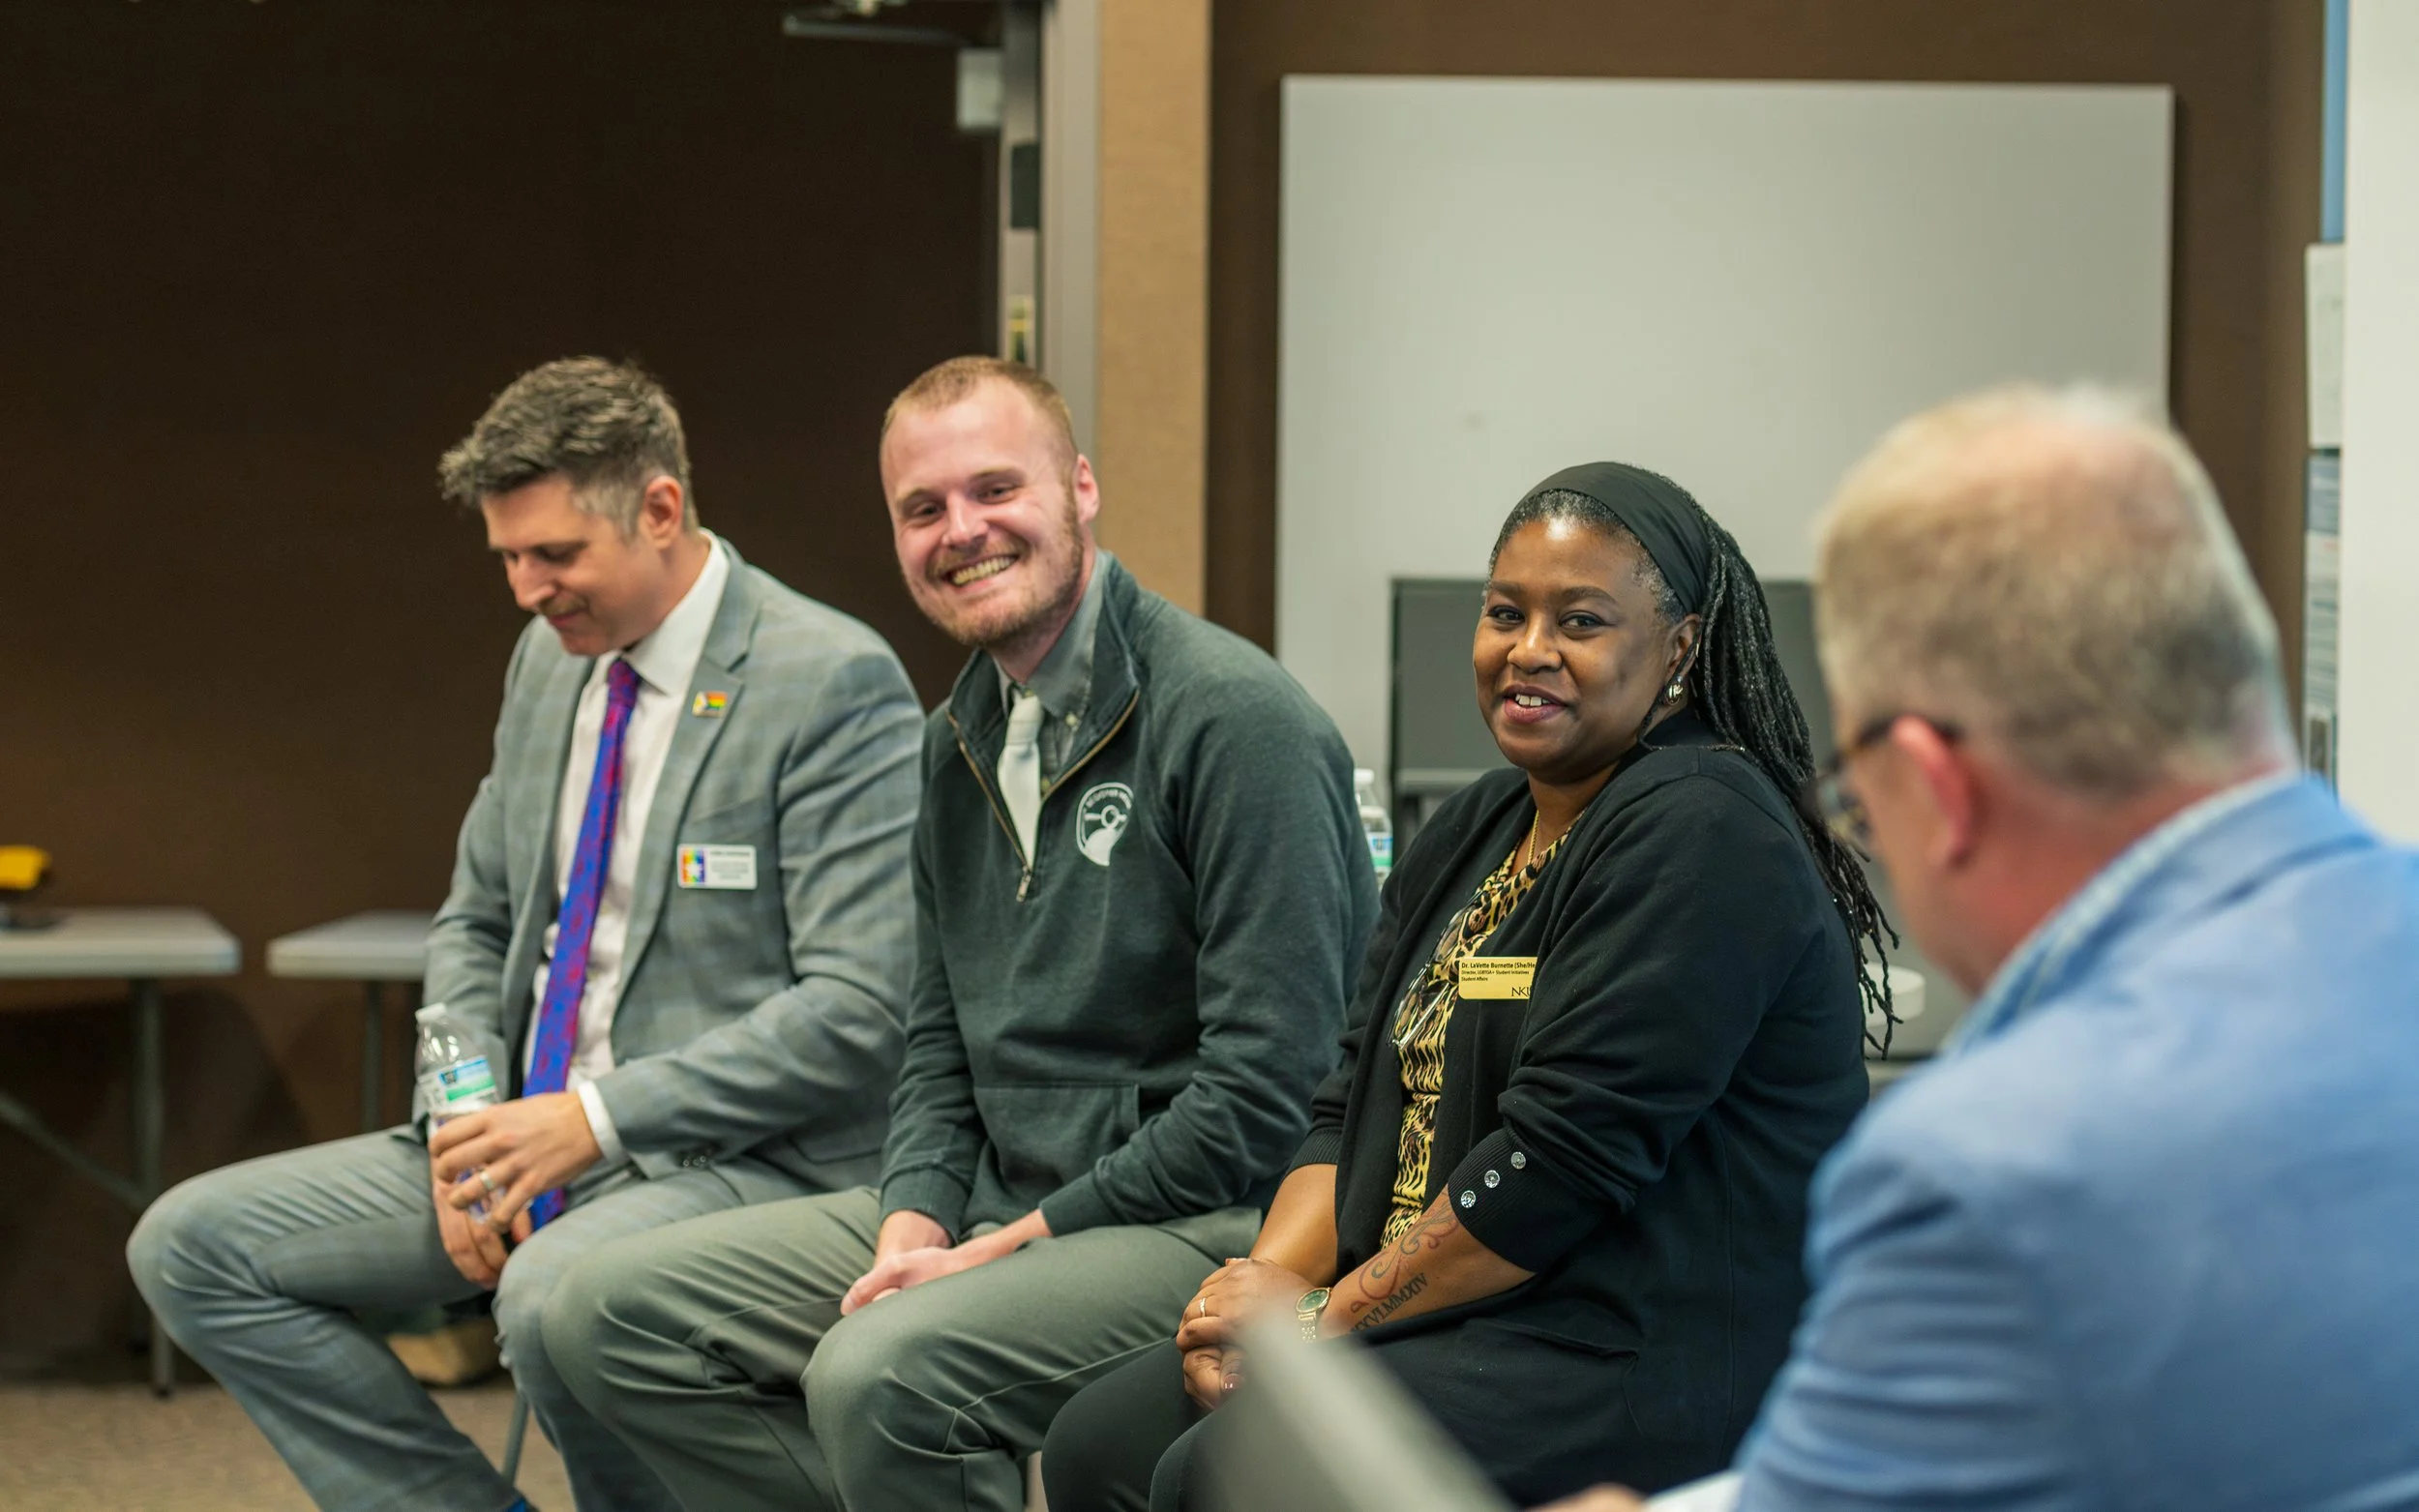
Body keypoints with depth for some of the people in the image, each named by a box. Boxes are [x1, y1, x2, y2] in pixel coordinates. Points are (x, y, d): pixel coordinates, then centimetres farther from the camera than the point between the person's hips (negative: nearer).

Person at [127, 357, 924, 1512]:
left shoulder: (833, 682, -13)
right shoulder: (552, 660, 11)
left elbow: (859, 1008, -18)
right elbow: (476, 922, 21)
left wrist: (596, 1118, -20)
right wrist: (468, 1120, 0)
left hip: (737, 1159, -8)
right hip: (535, 1134, 8)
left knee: (556, 1299, -39)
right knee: (191, 1247, -3)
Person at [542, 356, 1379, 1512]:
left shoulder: (1235, 720, -14)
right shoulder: (964, 736, 14)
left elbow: (1265, 1089, -19)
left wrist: (1011, 1246, -17)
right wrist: (911, 1231, -2)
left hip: (1206, 1226, -9)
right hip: (990, 1209, 9)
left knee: (877, 1373, -33)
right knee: (614, 1314, -2)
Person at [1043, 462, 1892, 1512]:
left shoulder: (1699, 837, -14)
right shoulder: (1474, 830, 17)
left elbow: (1563, 1157, -20)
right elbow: (1360, 1099, 15)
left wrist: (1327, 1315, -13)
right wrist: (1265, 1283, -4)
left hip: (1646, 1359, -9)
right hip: (1451, 1318, 9)